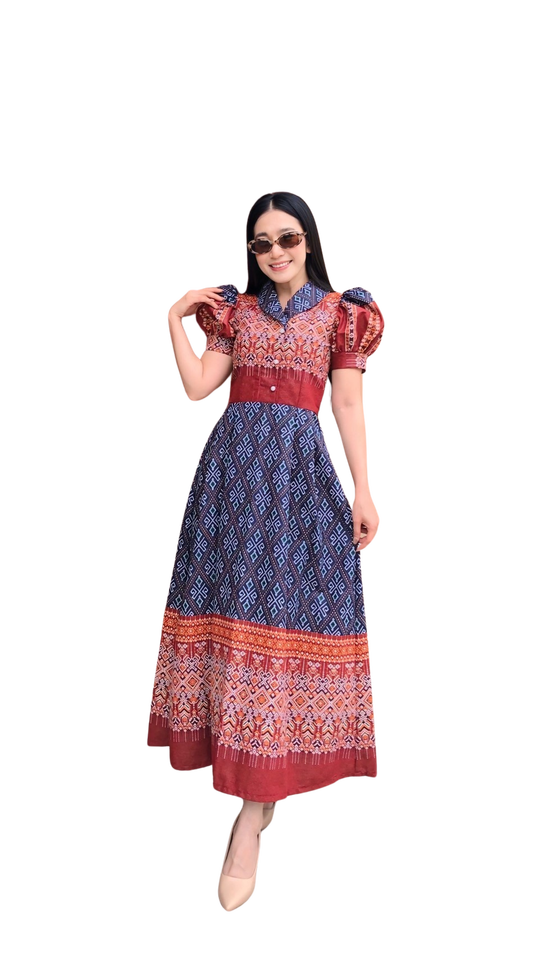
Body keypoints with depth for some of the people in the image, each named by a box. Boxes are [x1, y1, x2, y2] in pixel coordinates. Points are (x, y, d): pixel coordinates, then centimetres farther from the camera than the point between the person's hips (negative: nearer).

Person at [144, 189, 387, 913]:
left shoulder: (342, 310, 9)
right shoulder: (233, 308, 17)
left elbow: (349, 405, 3)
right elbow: (196, 387, 8)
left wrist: (363, 491, -3)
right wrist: (174, 318, 4)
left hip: (301, 471, -3)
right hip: (233, 466, 3)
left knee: (282, 605, -9)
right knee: (232, 600, -1)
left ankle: (251, 823, -8)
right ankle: (260, 787, 14)